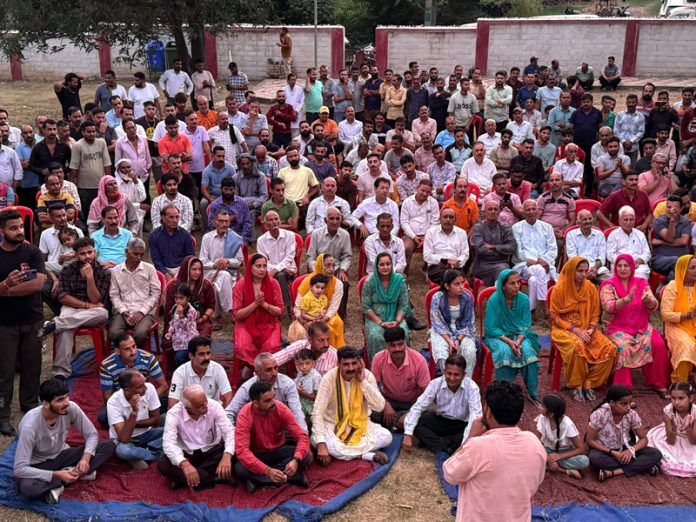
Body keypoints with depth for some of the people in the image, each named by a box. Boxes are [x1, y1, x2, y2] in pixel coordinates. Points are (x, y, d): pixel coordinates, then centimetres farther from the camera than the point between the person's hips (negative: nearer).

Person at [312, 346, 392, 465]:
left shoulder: (367, 375, -13)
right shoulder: (329, 378, -20)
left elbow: (379, 407, -19)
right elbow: (317, 412, -22)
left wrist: (363, 381, -26)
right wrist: (321, 443, -33)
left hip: (360, 424, 2)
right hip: (333, 425, -2)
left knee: (386, 436, -22)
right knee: (315, 440, -33)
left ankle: (338, 453, -16)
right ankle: (369, 455, -24)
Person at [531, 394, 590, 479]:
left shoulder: (567, 424, -25)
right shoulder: (542, 418, -19)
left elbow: (581, 449, -22)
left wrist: (559, 456, -32)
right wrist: (548, 458, -34)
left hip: (564, 452, -2)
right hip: (548, 450, 2)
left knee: (584, 461, -31)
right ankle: (566, 470, -24)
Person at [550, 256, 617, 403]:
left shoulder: (590, 288, 4)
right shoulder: (560, 288, -8)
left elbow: (595, 314, 10)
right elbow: (555, 317, -7)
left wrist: (590, 330, -10)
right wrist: (575, 330, -16)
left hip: (586, 329, 5)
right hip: (564, 329, -5)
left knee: (610, 348, -20)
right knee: (577, 346, -37)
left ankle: (588, 384, -9)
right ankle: (576, 386, -16)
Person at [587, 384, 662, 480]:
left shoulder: (632, 414, -16)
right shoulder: (599, 415, -24)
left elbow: (644, 438, -6)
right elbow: (590, 440, -17)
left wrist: (631, 450, -26)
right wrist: (612, 452, -26)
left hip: (625, 448, 2)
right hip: (604, 449, -2)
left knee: (656, 454, -19)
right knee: (594, 458, -39)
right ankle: (641, 467, -24)